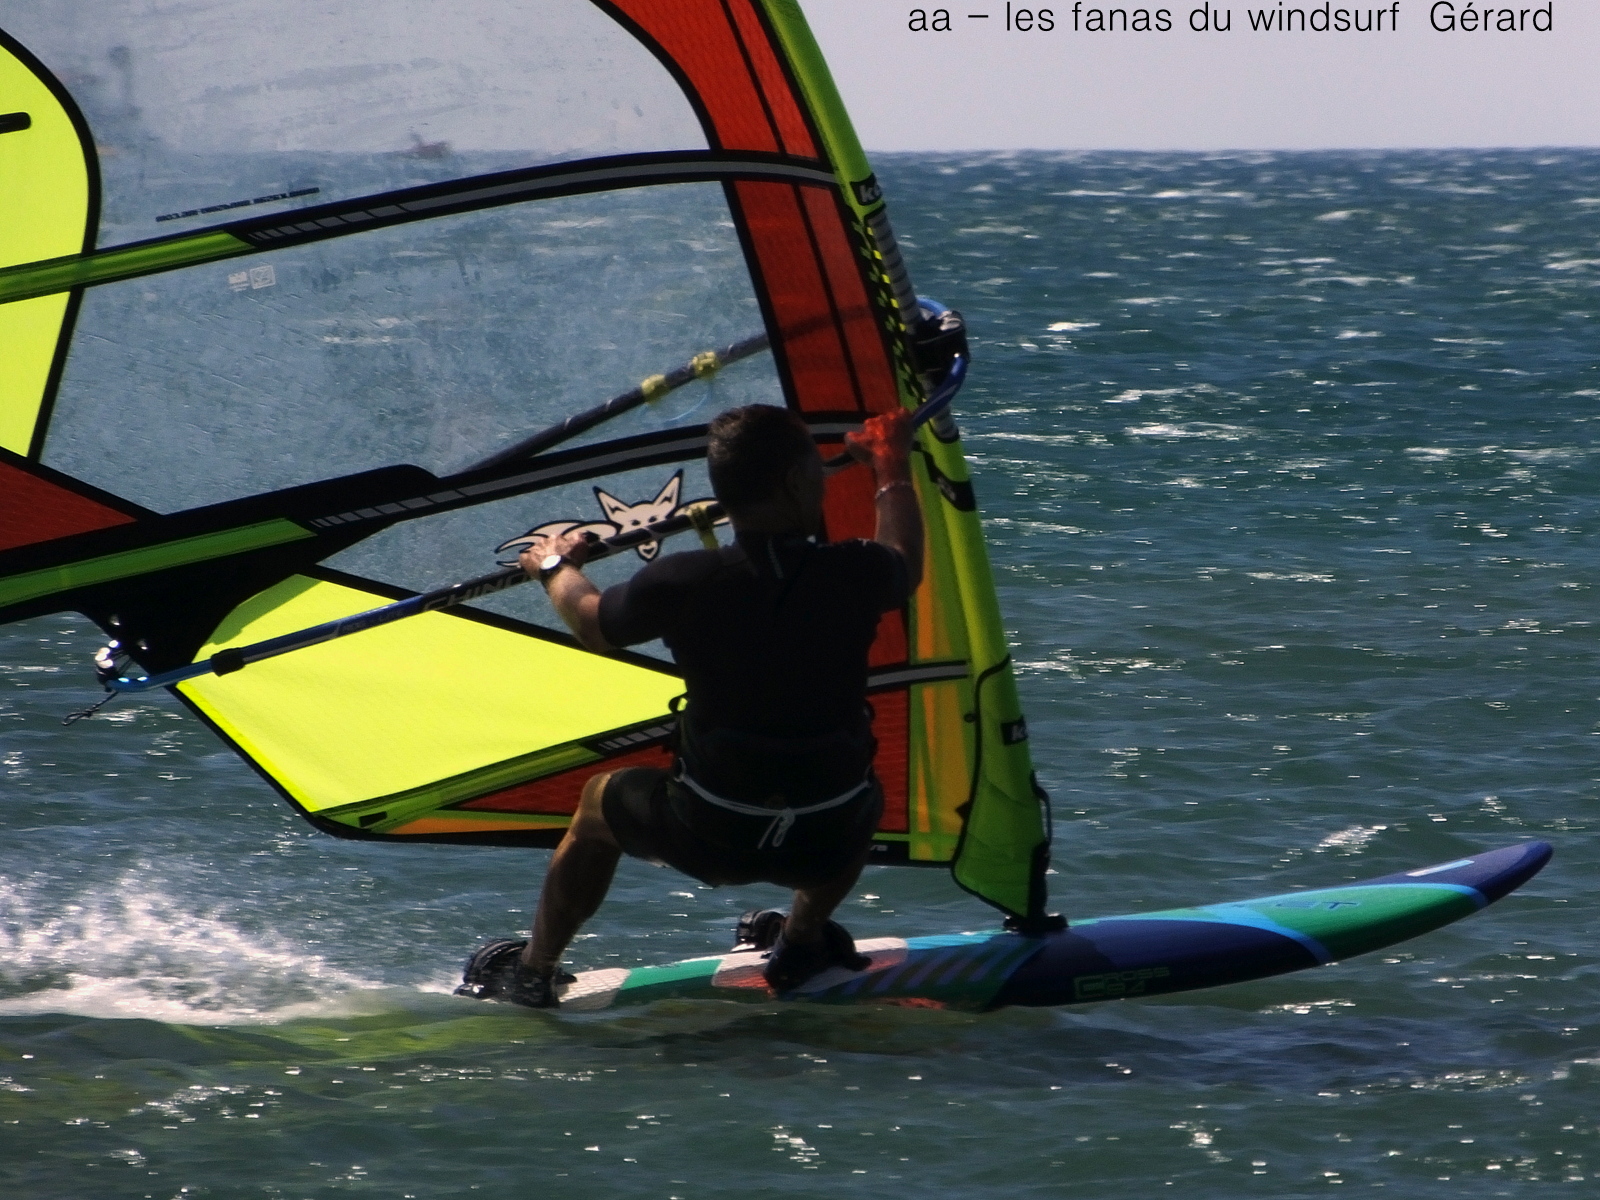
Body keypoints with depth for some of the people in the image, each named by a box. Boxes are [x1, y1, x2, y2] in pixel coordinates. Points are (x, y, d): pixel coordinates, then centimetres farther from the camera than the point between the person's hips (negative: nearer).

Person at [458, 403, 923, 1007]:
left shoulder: (682, 584, -17)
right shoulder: (853, 574, -15)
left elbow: (593, 625, 6)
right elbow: (906, 563, 12)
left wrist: (555, 567, 27)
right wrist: (892, 468, 29)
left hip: (709, 840, -1)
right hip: (829, 842, 1)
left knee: (600, 804, 31)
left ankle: (532, 973, 43)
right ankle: (803, 941, 44)